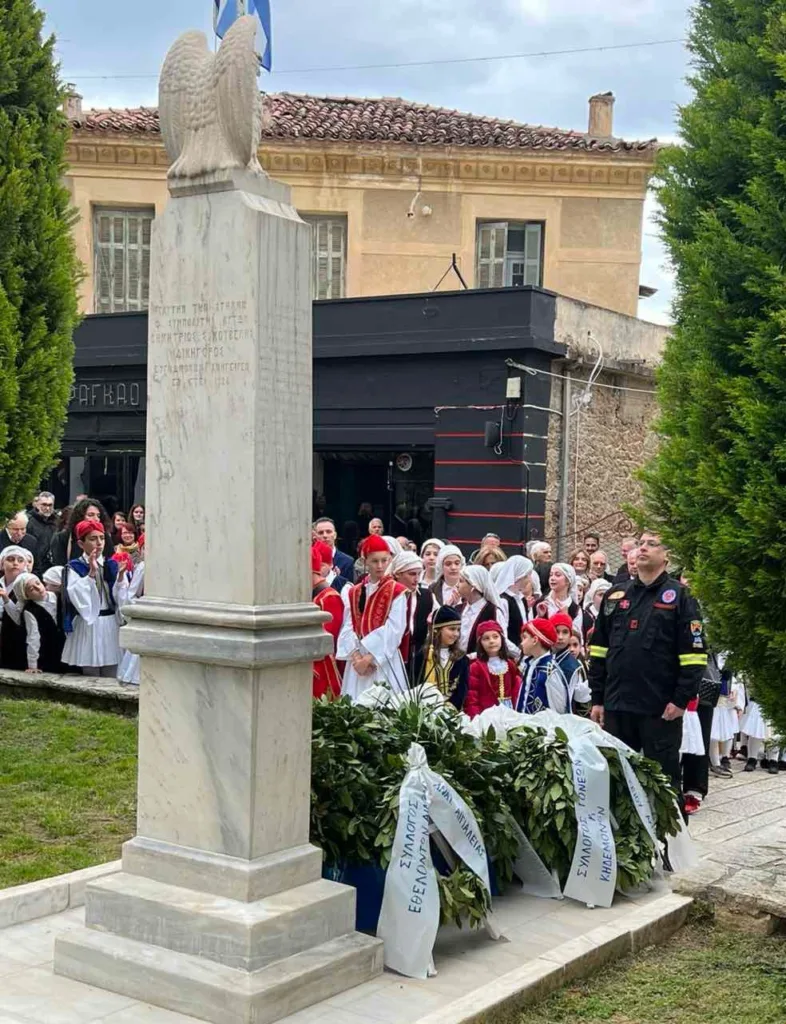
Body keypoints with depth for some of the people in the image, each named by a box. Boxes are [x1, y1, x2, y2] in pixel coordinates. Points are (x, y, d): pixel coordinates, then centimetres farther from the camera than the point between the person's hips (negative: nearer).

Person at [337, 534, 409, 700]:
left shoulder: (397, 592, -1)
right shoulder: (353, 593, 12)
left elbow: (393, 630, -9)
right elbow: (347, 628, 4)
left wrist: (369, 658, -13)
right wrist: (357, 657, -11)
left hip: (384, 661, -3)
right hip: (358, 661, 4)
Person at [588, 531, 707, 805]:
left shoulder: (679, 596, -1)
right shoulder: (615, 595, 12)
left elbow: (694, 656, -6)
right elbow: (599, 651, 13)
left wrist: (681, 700, -13)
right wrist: (597, 699, 7)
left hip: (661, 708, -4)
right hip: (617, 705, 4)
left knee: (663, 778, 4)